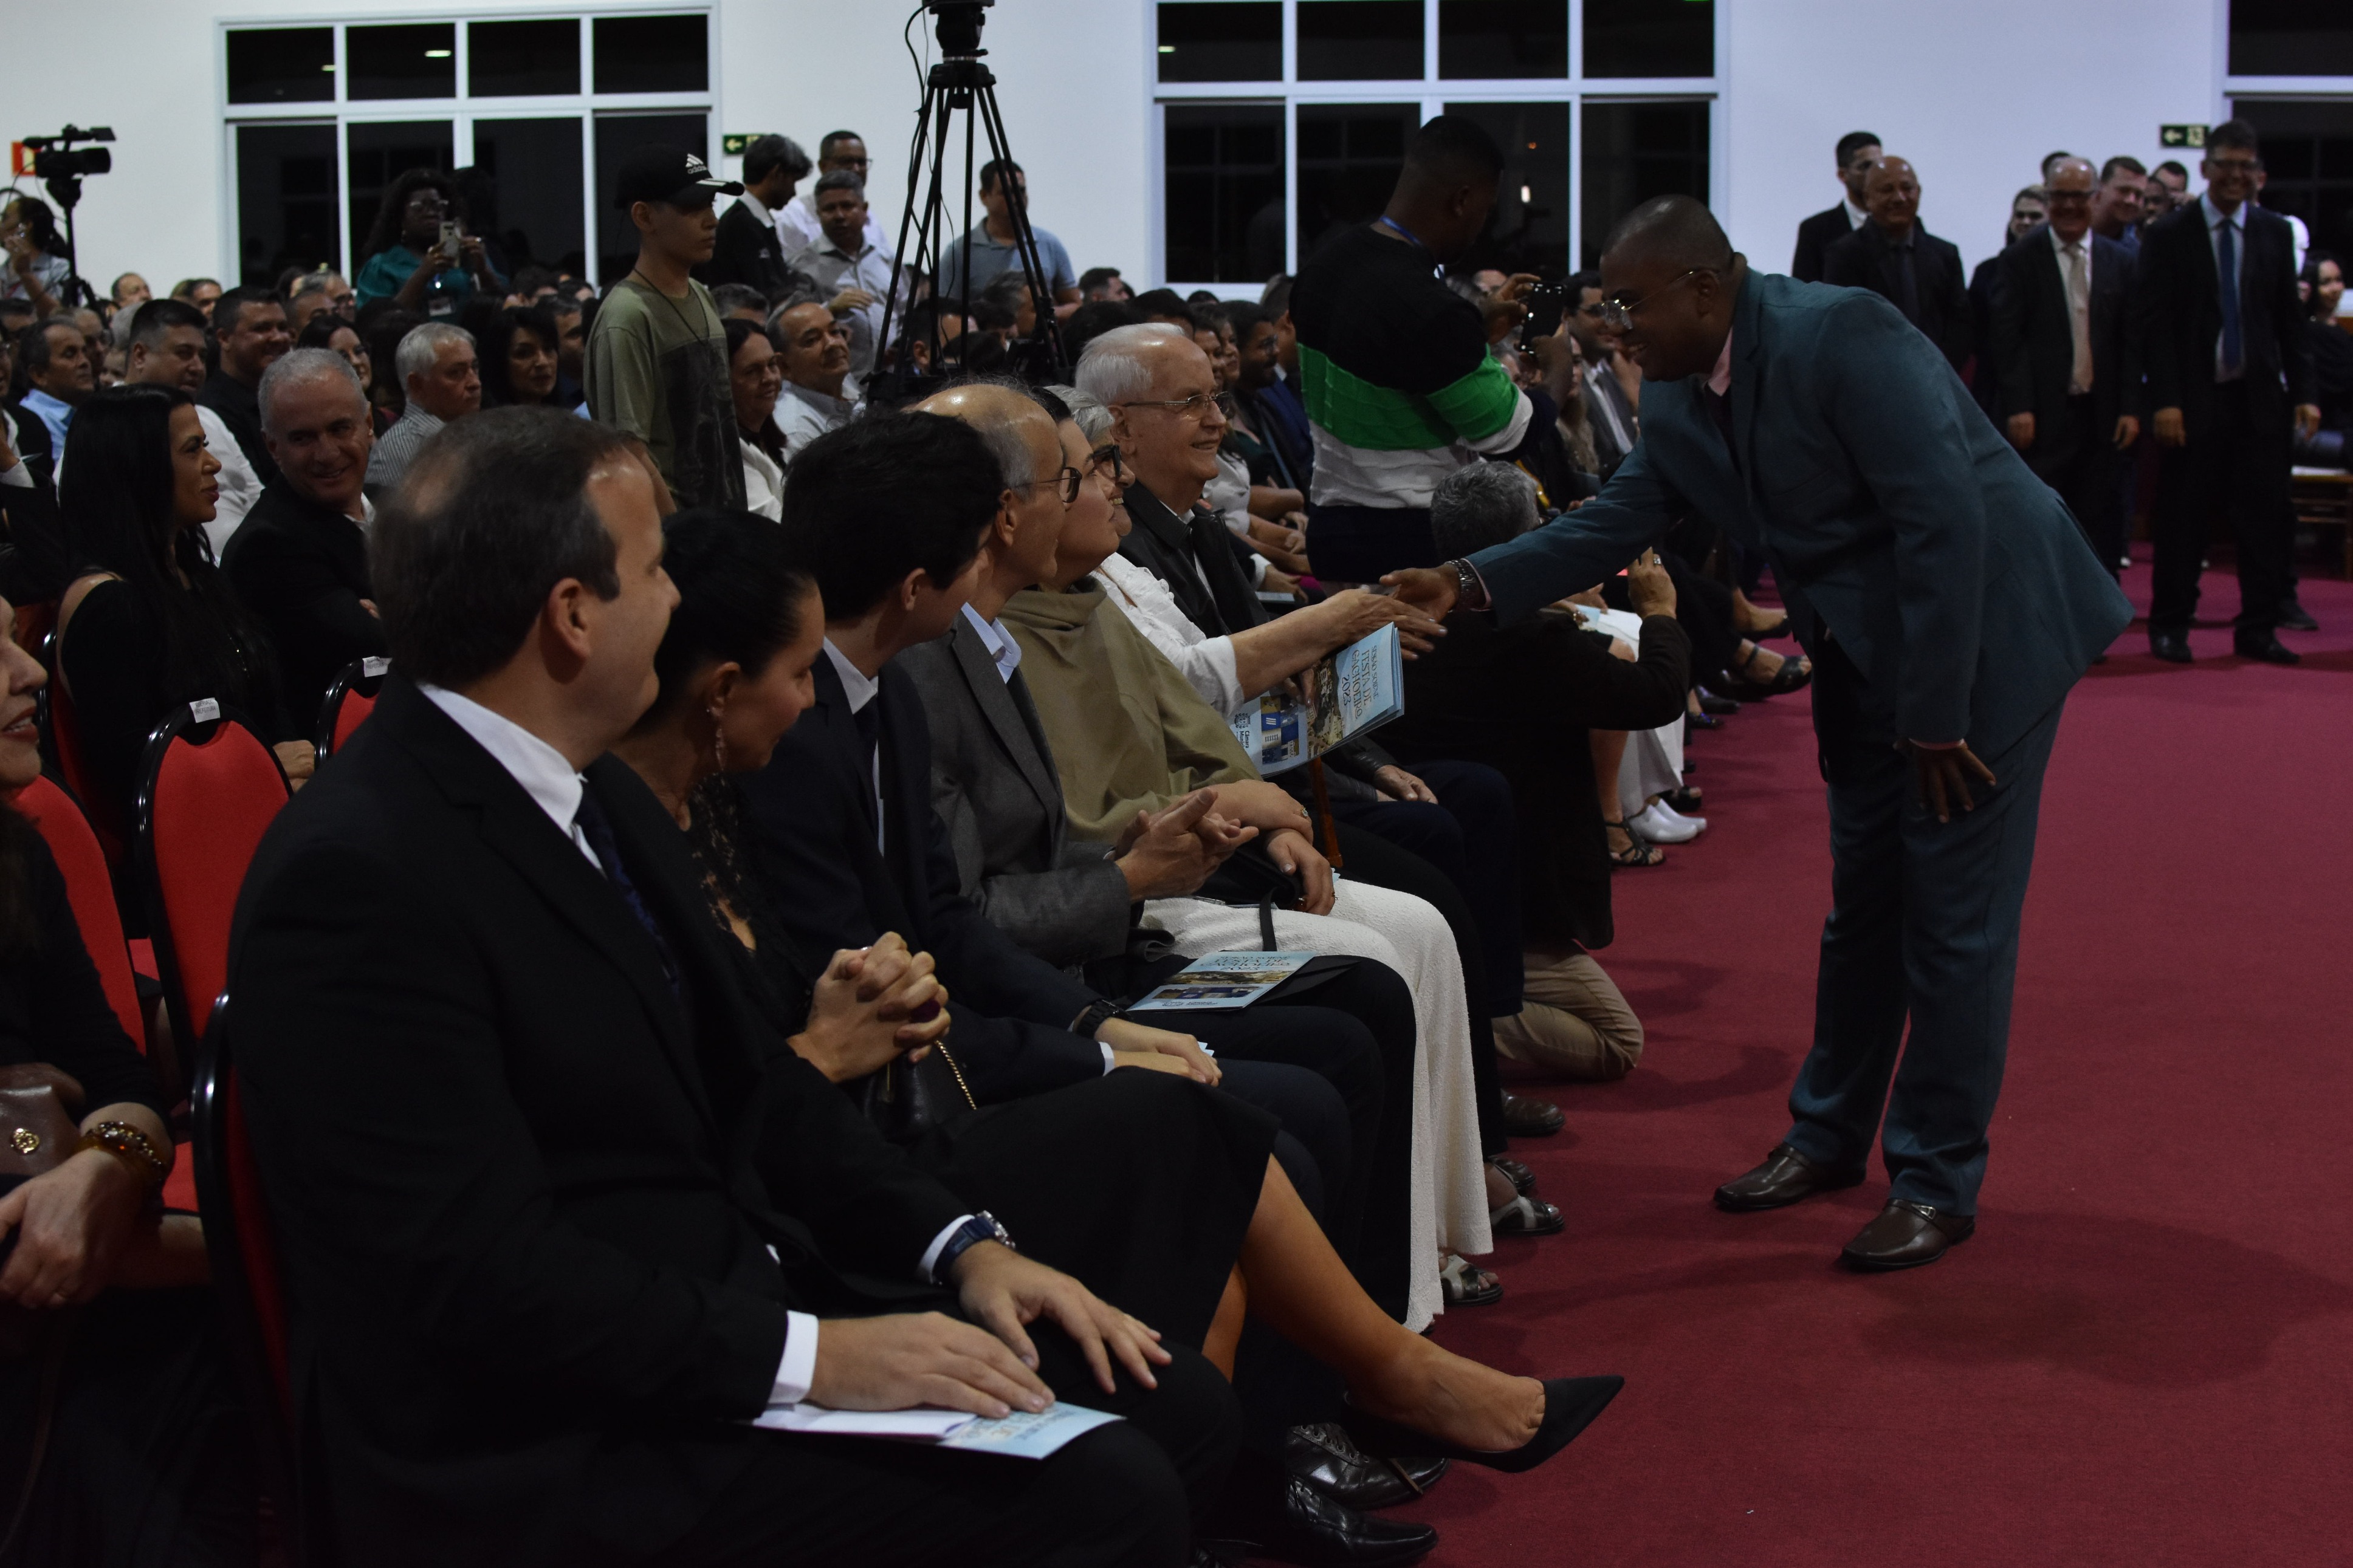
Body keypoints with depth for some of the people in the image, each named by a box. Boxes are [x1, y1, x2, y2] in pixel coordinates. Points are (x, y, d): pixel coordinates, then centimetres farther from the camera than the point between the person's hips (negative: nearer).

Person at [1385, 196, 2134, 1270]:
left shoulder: (1844, 336, -25)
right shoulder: (1675, 403, 0)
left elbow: (1946, 521, -27)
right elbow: (1615, 523, 3)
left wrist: (1935, 717, -23)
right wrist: (1473, 584, -13)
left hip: (1985, 629, -8)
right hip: (1863, 656, 8)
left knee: (1955, 917, -3)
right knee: (1862, 904, 18)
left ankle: (1937, 1182, 8)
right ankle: (1830, 1134, 32)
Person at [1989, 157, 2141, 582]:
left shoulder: (2120, 262, 10)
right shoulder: (2018, 260, 1)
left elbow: (2131, 341, 8)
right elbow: (2007, 339, -5)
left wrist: (2130, 408, 0)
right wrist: (2018, 407, -13)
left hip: (2101, 414, 3)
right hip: (2043, 415, -3)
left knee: (2100, 525, 5)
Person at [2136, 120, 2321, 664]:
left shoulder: (2274, 233, 9)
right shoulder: (2167, 235, -1)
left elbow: (2290, 321, 11)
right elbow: (2154, 326, -5)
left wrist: (2303, 392, 3)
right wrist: (2165, 401, -12)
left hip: (2259, 397, 3)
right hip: (2194, 398, -3)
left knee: (2263, 515, 2)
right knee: (2183, 518, 3)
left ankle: (2258, 629, 9)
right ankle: (2170, 625, 13)